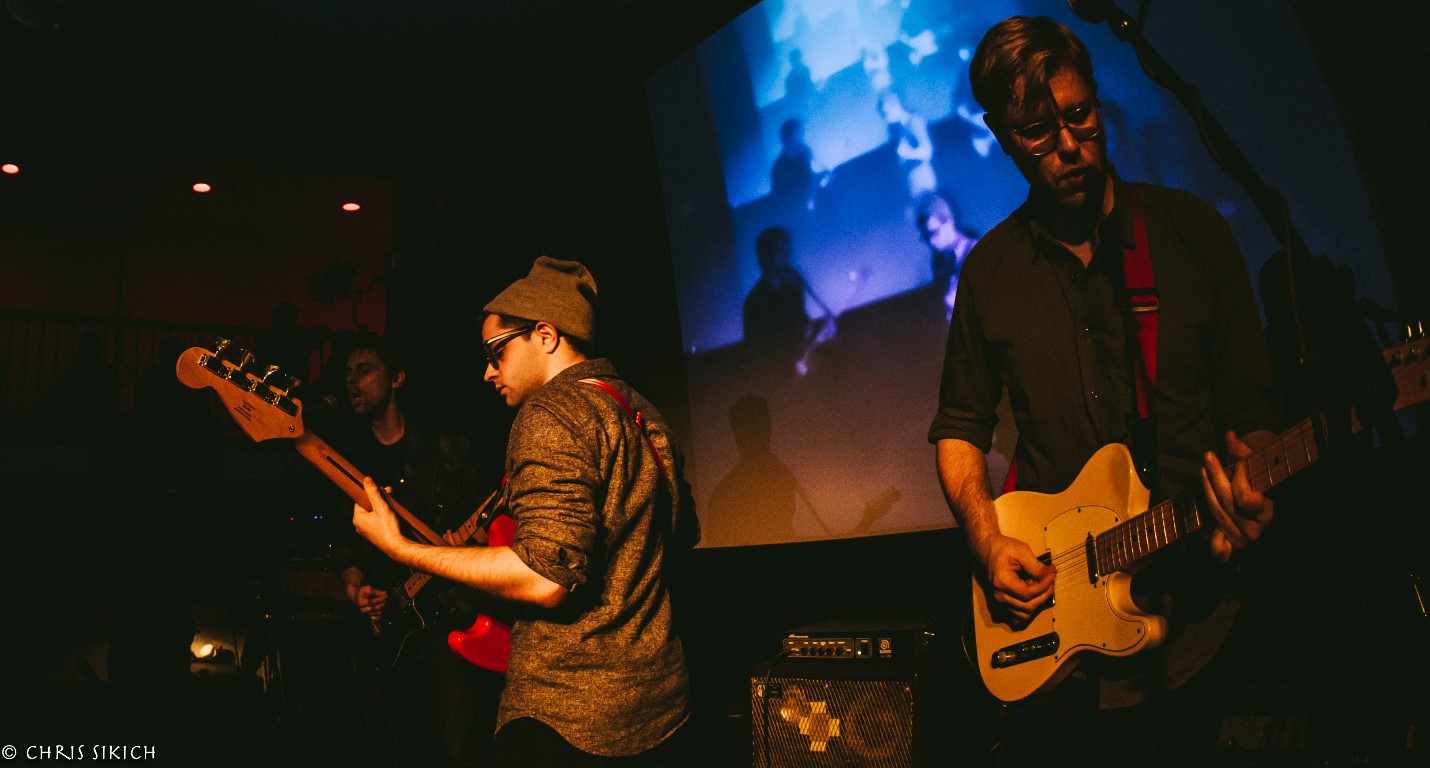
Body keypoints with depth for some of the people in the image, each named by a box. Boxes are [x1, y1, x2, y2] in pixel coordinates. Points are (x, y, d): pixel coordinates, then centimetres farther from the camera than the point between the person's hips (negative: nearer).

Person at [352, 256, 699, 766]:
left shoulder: (551, 412, -16)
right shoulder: (645, 417, 11)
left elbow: (546, 576, -25)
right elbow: (684, 533, 20)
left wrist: (400, 549, -18)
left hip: (566, 724, -8)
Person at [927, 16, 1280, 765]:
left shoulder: (1191, 229, -3)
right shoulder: (990, 269, 1)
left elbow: (1251, 404, -1)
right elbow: (959, 425, 7)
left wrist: (1245, 488, -22)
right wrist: (988, 542, -8)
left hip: (1186, 617, -1)